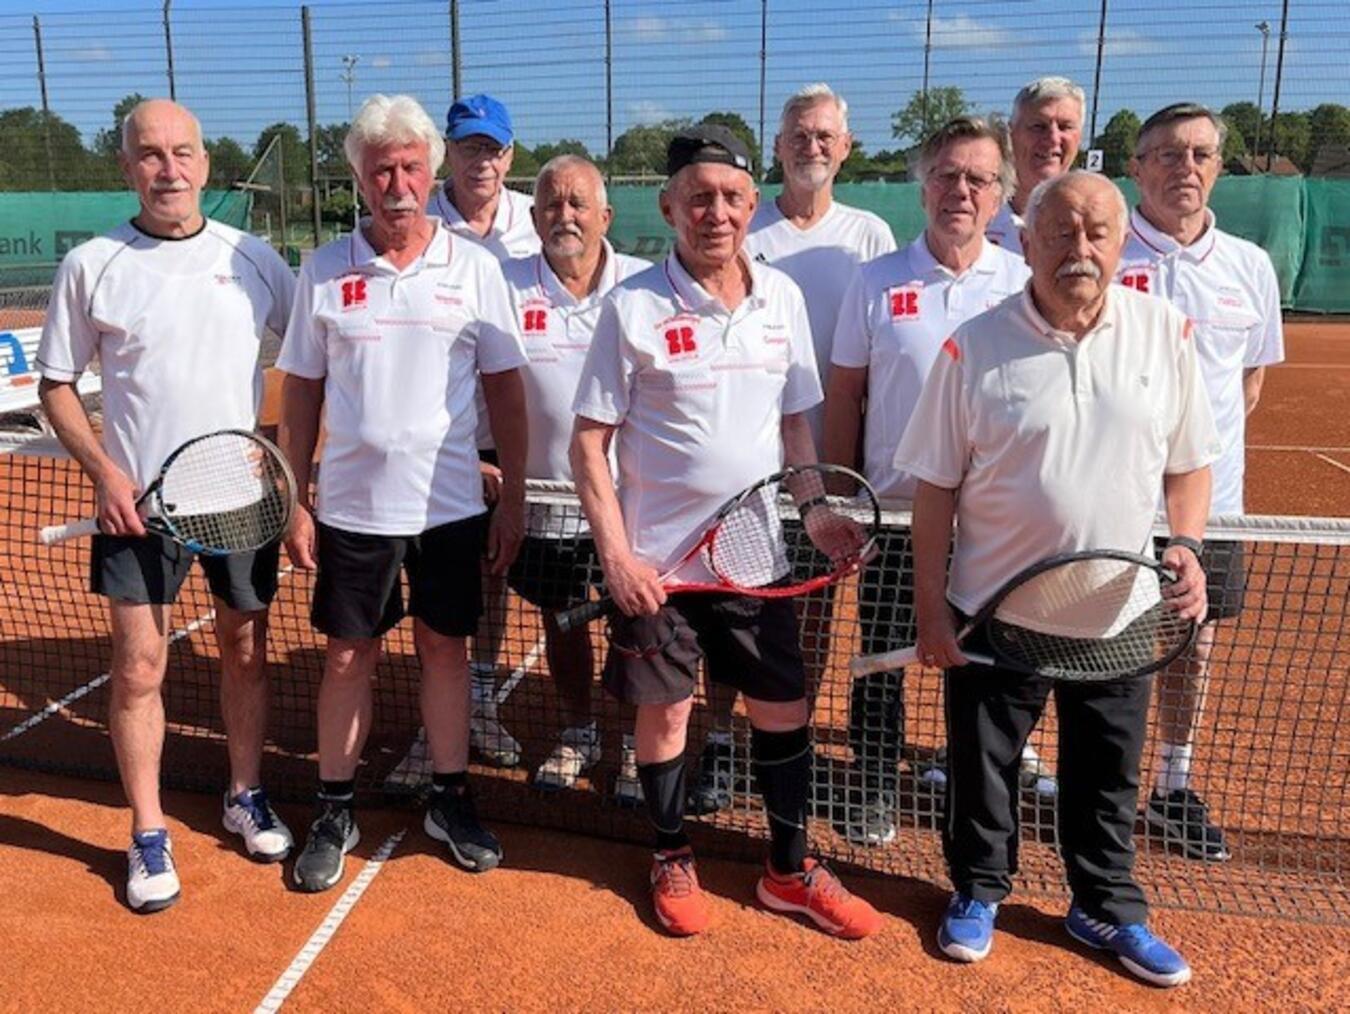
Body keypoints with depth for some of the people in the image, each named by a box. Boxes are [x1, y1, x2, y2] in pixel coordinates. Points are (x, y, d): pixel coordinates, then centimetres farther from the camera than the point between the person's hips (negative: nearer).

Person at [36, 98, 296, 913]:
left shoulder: (252, 257, 1)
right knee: (139, 668, 2)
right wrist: (104, 471, -9)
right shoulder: (91, 266, -1)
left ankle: (247, 795, 32)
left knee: (247, 651, 12)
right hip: (140, 502, -1)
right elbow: (57, 384, 4)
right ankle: (149, 836, 19)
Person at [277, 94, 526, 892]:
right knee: (349, 656, 9)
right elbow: (301, 392, 4)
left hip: (450, 503, 0)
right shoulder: (325, 271, 1)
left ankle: (452, 800, 26)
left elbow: (506, 387, 1)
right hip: (351, 505, 1)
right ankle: (335, 812, 25)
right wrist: (294, 502, 1)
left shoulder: (474, 268, -1)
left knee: (446, 648, 10)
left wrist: (515, 495, -2)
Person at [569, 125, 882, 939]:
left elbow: (796, 424, 11)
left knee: (784, 709, 11)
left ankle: (791, 870, 30)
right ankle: (673, 859, 34)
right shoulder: (634, 307, -10)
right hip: (659, 559, -3)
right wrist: (615, 552, -14)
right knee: (665, 710, 10)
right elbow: (589, 441, -8)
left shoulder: (783, 297, 2)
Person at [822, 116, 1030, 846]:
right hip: (894, 507, 0)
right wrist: (839, 497, 1)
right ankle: (872, 788, 26)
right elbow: (845, 397, 3)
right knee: (881, 659, 9)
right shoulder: (877, 281, 0)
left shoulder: (1024, 284, 1)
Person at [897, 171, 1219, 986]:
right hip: (994, 607, -2)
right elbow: (937, 487, -6)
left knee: (1108, 773, 17)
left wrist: (1187, 543, -10)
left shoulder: (1167, 332, -3)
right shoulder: (975, 346, -10)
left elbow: (1190, 461, 8)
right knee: (982, 763, 14)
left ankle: (1109, 909, 39)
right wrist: (931, 608, -7)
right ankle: (979, 891, 38)